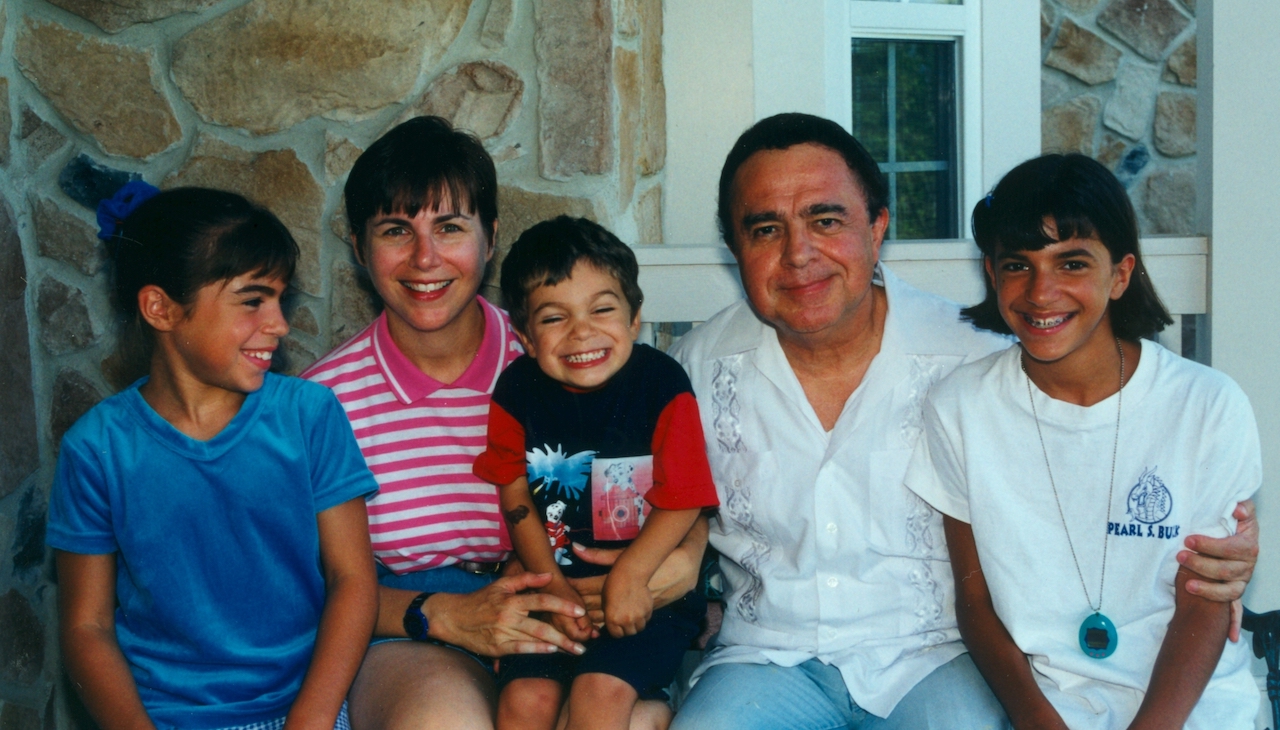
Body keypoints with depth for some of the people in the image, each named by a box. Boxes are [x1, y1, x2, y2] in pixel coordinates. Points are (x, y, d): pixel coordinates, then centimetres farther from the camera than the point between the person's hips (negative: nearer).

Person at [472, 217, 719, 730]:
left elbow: (682, 501, -9)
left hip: (651, 583, -2)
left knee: (602, 686, -24)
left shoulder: (661, 383, -9)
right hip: (552, 584, 3)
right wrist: (554, 587, -7)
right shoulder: (518, 390, -1)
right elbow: (515, 497, 3)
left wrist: (628, 576, -20)